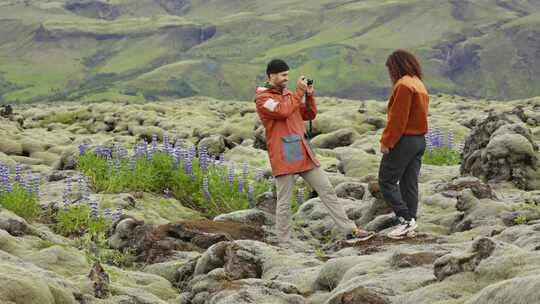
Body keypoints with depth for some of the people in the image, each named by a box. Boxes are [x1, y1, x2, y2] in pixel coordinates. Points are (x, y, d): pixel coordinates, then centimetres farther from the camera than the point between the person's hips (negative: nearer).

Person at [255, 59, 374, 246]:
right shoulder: (262, 98, -6)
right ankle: (284, 243, 7)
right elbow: (283, 111, -22)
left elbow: (309, 115, 18)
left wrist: (309, 95, 3)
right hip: (283, 158, -7)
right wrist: (299, 92, -15)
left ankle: (350, 231, 8)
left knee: (327, 191, 5)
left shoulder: (288, 95, 17)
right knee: (284, 202, -1)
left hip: (304, 154, 7)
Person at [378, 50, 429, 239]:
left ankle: (406, 219, -9)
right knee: (409, 183, 10)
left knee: (387, 181, -2)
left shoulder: (403, 85, -14)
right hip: (420, 139, 9)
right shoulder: (419, 85, 15)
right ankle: (410, 226, 10)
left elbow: (398, 118, -19)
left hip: (403, 140, -9)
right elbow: (419, 115, 14)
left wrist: (386, 141, -14)